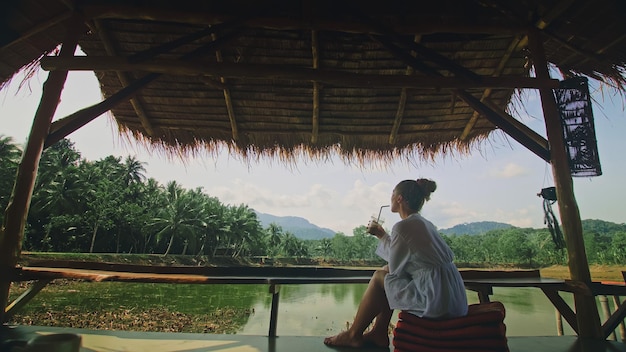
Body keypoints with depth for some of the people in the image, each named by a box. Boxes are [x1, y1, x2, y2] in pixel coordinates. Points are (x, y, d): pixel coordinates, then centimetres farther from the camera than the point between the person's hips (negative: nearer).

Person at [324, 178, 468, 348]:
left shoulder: (403, 227, -15)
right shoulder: (425, 223, 12)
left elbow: (395, 267, -7)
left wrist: (382, 235, 5)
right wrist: (382, 235, 18)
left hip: (438, 301, -9)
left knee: (379, 277, 3)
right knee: (387, 270, 15)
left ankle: (354, 335, 18)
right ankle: (379, 334, 23)